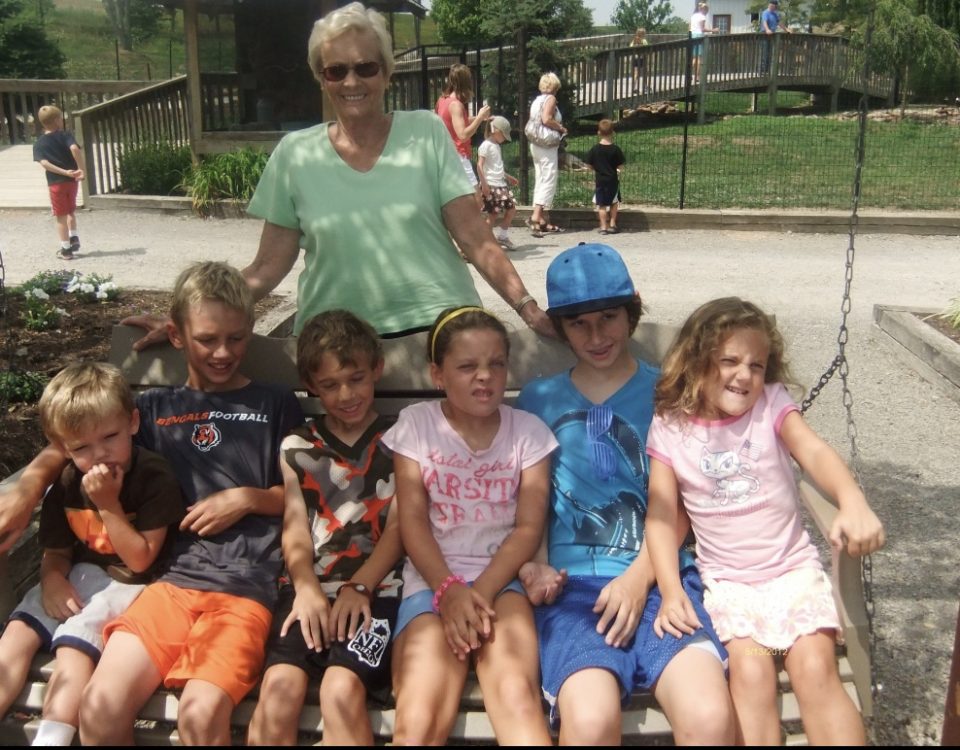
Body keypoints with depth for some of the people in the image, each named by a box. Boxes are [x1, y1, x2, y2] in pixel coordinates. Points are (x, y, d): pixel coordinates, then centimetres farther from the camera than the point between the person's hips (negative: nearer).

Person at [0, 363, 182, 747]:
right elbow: (56, 552, 11)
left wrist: (108, 504, -23)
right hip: (78, 576, 6)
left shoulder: (155, 477, -16)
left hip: (126, 583, -6)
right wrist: (52, 580, -13)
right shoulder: (65, 485, 2)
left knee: (74, 643, -26)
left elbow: (140, 560, -15)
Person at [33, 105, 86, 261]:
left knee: (61, 216, 6)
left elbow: (44, 163, -12)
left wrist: (65, 172, -18)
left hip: (55, 183, 0)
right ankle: (74, 239, 17)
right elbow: (75, 149, -23)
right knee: (71, 211, 24)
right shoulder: (65, 135, -2)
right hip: (72, 181, 0)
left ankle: (66, 249, 8)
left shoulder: (39, 144, 4)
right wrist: (82, 169, -20)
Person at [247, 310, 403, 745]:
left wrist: (359, 587, -12)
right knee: (280, 686, -24)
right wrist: (307, 589, -12)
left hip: (374, 590, -2)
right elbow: (295, 526, 6)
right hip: (309, 589, 2)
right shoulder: (296, 446, 18)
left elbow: (399, 526, 3)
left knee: (342, 689, -27)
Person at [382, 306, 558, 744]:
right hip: (433, 581, 0)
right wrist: (449, 589, -16)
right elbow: (412, 522, -1)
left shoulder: (528, 431, 7)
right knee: (418, 723, -27)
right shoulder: (415, 424, 6)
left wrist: (483, 590, -16)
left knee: (517, 695, -30)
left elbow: (529, 526, 0)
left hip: (502, 579, 0)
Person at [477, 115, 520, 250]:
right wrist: (484, 183, -22)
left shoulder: (496, 146, 19)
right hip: (490, 186, -9)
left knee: (511, 208, 6)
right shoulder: (486, 145, -9)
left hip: (500, 184, 9)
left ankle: (502, 237, 16)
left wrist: (508, 177, 31)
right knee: (492, 213, -7)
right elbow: (480, 165, -17)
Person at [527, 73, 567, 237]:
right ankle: (536, 216, -23)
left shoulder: (536, 101, 16)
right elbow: (546, 119, -22)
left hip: (535, 145, 9)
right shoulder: (550, 98, -7)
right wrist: (561, 128, -8)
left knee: (540, 181, 9)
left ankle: (544, 221, 12)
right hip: (547, 145, -9)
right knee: (549, 181, -10)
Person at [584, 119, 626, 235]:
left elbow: (588, 164, -4)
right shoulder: (615, 149, -9)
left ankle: (603, 226, 3)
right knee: (614, 202, 17)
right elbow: (620, 165, -4)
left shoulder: (594, 149, -8)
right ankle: (612, 224, 17)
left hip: (599, 180, 0)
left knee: (601, 204, 5)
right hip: (612, 179, 0)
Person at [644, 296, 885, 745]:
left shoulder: (772, 404, -3)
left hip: (793, 567, 1)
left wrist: (853, 502, -42)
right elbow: (661, 515, -5)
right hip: (726, 578, 0)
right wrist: (671, 592, -16)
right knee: (750, 670, -23)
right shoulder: (669, 427, -2)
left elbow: (814, 452, -21)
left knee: (815, 666, -20)